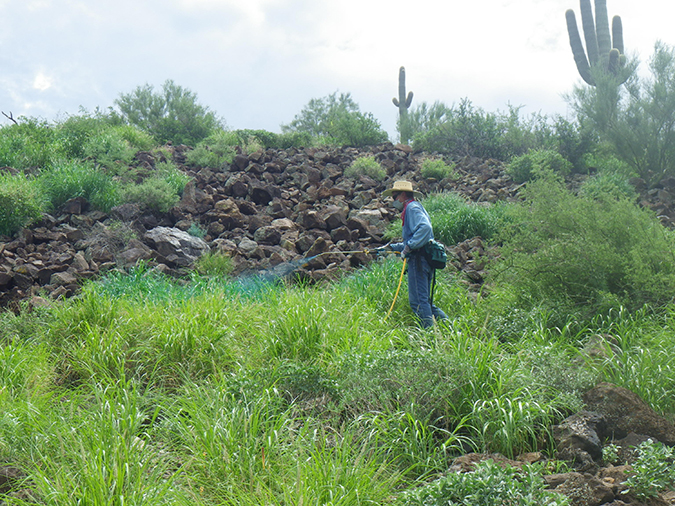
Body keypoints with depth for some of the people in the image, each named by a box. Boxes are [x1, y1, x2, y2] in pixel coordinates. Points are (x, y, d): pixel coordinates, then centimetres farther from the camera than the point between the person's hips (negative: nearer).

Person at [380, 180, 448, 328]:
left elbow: (425, 227, -24)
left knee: (418, 300, -11)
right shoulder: (413, 208, 27)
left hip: (418, 259, -11)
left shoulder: (412, 208, -4)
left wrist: (408, 247, -23)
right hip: (424, 260, 11)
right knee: (423, 300, 10)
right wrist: (392, 247, 31)